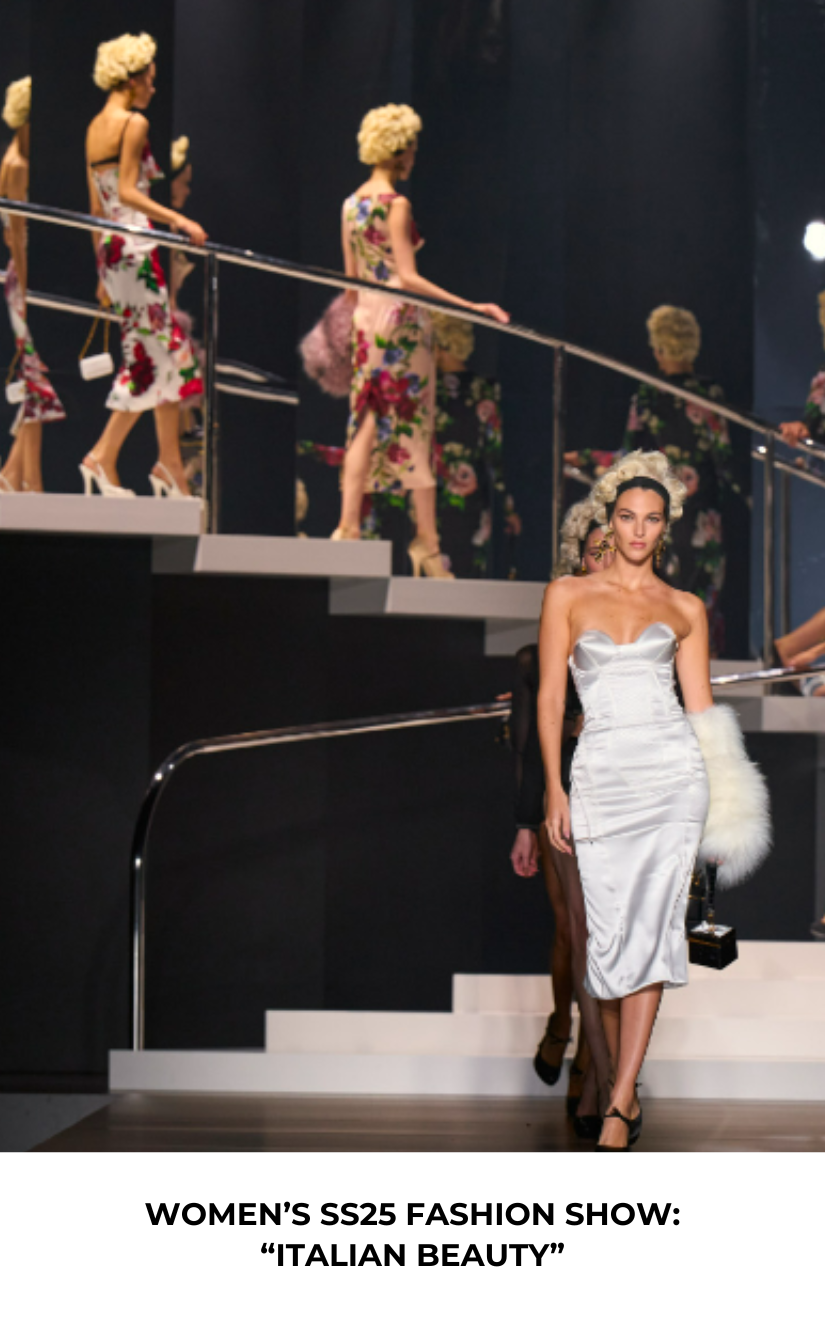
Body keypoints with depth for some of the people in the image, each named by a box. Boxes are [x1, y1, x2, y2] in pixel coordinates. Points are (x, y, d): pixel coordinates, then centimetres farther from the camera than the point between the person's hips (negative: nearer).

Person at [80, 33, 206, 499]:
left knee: (165, 355, 11)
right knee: (154, 356, -2)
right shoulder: (134, 122, -10)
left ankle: (171, 466, 10)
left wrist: (103, 270, 21)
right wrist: (178, 219, -21)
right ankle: (102, 458, -4)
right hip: (137, 246, -9)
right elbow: (128, 192, -18)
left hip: (111, 248, 9)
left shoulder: (96, 126, 15)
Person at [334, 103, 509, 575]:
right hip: (401, 318, -7)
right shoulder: (397, 204, -13)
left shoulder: (352, 204, 10)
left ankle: (349, 526, 1)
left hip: (367, 319, 7)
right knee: (415, 426, -2)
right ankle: (427, 542, 1)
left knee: (368, 423, 7)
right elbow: (407, 277, -19)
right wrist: (470, 307, -22)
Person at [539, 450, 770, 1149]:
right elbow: (551, 696, 5)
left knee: (649, 928, -9)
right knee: (611, 935, -1)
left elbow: (700, 704, 12)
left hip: (672, 773, 0)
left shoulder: (685, 609, 11)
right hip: (601, 775, 0)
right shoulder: (569, 595, 8)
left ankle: (618, 1106, -10)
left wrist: (725, 800, 5)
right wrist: (555, 790, -2)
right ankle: (628, 1088, 13)